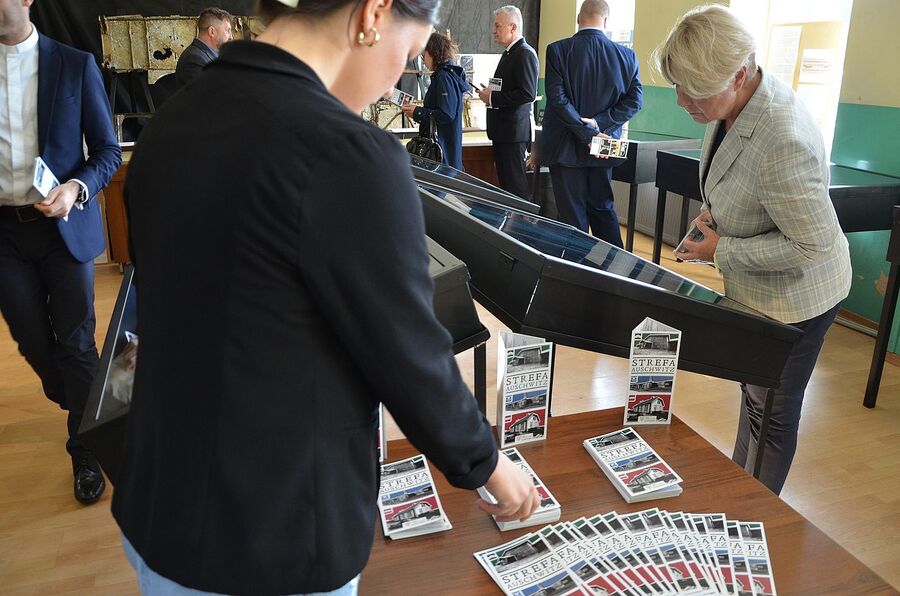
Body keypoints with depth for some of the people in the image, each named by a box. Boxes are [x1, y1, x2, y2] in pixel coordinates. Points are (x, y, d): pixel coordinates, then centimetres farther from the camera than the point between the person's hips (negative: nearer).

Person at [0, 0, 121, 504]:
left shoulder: (76, 65, -2)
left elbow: (108, 150, -1)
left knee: (76, 343, 2)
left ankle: (85, 450, 17)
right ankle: (79, 408, 39)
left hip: (64, 225, -2)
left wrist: (78, 187, -18)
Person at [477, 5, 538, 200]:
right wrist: (490, 93, 9)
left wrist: (493, 98, -18)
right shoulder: (509, 53, 17)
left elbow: (528, 94, -23)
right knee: (505, 183, 15)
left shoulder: (525, 54, -14)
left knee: (515, 185, -6)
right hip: (503, 131, 10)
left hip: (514, 131, -10)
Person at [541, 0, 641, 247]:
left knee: (572, 215, 4)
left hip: (566, 149, -3)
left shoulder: (557, 50, -8)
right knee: (604, 209, 17)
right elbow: (634, 100, -4)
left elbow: (557, 99, -16)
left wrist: (589, 133, -14)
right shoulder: (626, 55, 1)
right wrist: (599, 123, -9)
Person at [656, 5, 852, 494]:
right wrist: (716, 213, -1)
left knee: (771, 414, 10)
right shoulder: (734, 102, -8)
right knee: (753, 394, 26)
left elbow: (813, 244, -29)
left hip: (792, 296, -9)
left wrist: (722, 250, -23)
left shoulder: (782, 141, -37)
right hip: (754, 289, 9)